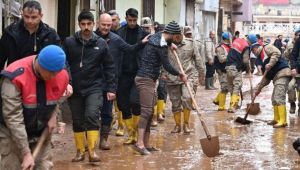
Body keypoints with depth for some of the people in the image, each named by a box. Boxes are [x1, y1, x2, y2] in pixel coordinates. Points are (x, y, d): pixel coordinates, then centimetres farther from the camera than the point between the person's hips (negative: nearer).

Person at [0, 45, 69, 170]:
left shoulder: (62, 76, -14)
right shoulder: (15, 77, -31)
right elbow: (13, 118, -31)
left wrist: (53, 116, -9)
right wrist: (26, 153, -32)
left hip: (41, 132, 5)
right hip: (12, 133, -4)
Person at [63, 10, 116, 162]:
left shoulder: (101, 43, 0)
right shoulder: (69, 42, -2)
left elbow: (109, 67, 4)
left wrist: (111, 88, 1)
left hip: (94, 88, -1)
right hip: (75, 89, 1)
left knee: (91, 116, -17)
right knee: (77, 121, 9)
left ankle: (92, 151, -11)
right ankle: (80, 151, 22)